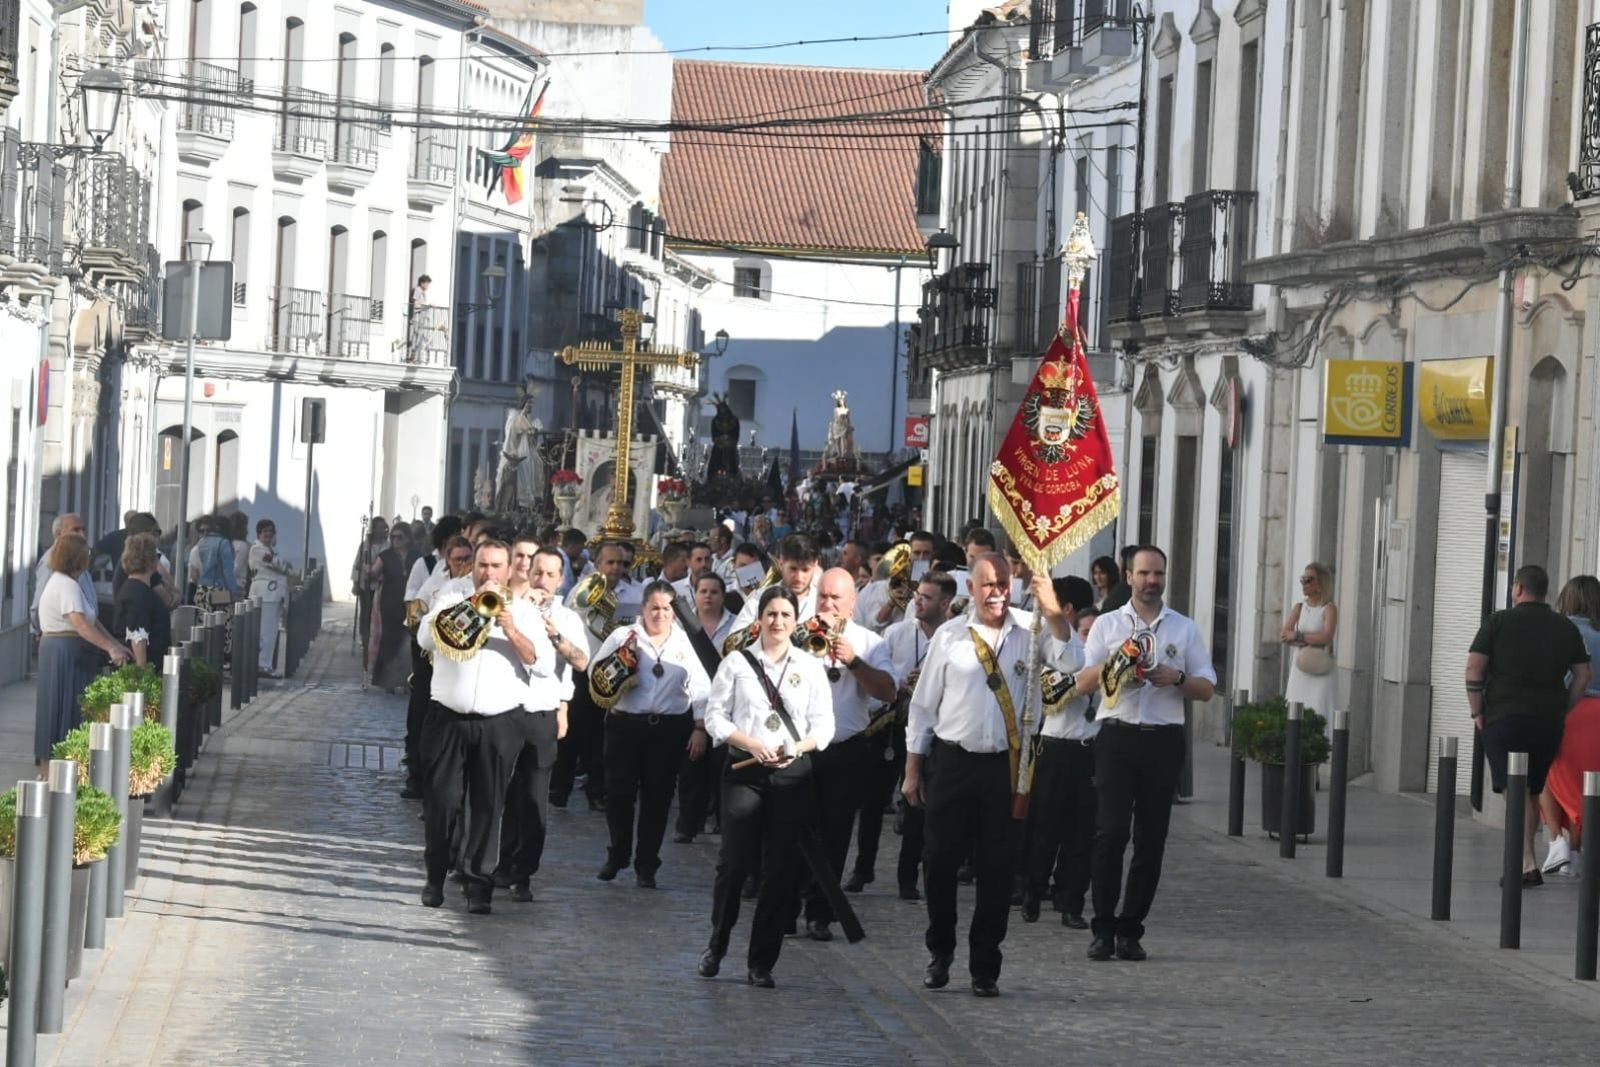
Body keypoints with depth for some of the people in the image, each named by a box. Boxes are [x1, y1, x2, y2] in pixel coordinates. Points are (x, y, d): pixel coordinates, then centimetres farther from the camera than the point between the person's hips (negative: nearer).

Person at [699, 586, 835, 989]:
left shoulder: (810, 668, 9)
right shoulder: (737, 663, 5)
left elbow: (823, 725, 6)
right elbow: (715, 717, 2)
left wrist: (796, 748, -12)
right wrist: (753, 744, -12)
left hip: (793, 774, 1)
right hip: (744, 771, -1)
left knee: (782, 870, 1)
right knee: (734, 862, -4)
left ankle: (761, 963, 8)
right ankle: (716, 948, 15)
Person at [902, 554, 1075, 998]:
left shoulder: (1029, 630, 2)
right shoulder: (949, 636, 4)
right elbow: (924, 704, 9)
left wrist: (1053, 611, -26)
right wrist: (912, 770, 7)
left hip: (1007, 765, 0)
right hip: (953, 761, 0)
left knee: (998, 869, 4)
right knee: (940, 861, 3)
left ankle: (985, 968, 15)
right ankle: (940, 952, 23)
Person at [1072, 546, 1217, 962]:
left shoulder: (1185, 629, 13)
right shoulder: (1107, 625, 10)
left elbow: (1207, 689, 10)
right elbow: (1082, 684, 4)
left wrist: (1175, 678, -9)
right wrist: (1113, 665, -13)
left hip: (1163, 740, 2)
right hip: (1118, 736, -2)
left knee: (1151, 839, 2)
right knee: (1111, 832, -10)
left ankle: (1130, 930, 9)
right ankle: (1103, 928, -6)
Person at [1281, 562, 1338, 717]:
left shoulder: (1329, 609, -3)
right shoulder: (1299, 608, 12)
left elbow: (1326, 636, -18)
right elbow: (1283, 635, 0)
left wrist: (1298, 636, -9)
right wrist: (1308, 641, -14)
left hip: (1321, 673, -5)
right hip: (1299, 670, 5)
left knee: (1318, 712, -11)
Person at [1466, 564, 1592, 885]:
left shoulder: (1498, 622, 0)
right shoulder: (1565, 627, 10)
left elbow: (1474, 669, -5)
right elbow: (1585, 675, 10)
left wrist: (1477, 713, 3)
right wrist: (1561, 711, 13)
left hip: (1504, 717, -4)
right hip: (1548, 722, 4)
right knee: (1533, 792, 15)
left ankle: (1527, 863, -24)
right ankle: (1522, 859, 22)